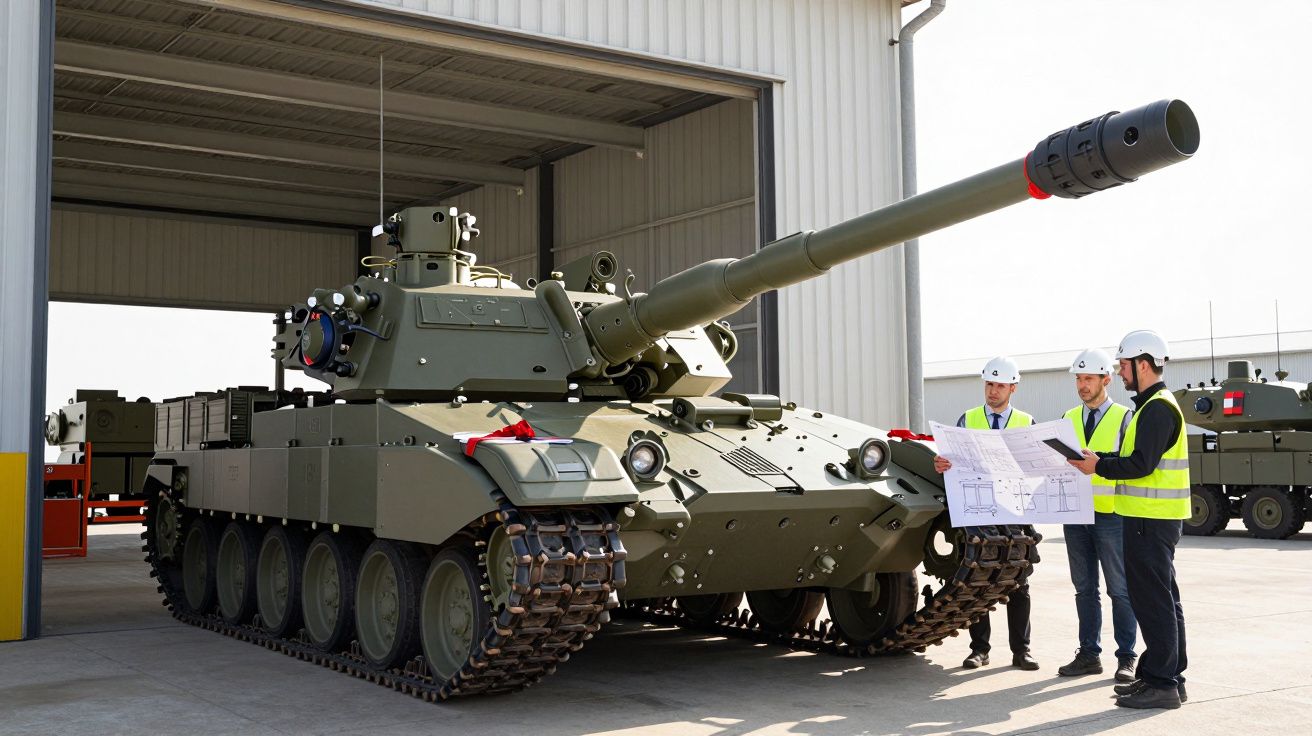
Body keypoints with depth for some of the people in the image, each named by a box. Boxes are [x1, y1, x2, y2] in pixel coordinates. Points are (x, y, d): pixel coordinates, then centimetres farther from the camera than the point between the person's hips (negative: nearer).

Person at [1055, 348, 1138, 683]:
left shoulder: (1124, 418, -1)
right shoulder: (1069, 419, 13)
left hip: (1111, 514, -5)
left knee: (1120, 590, 1)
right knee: (1085, 589, 10)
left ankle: (1126, 658, 8)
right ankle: (1089, 654, 17)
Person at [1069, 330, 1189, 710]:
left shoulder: (1158, 408, -16)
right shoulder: (1151, 405, 18)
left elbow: (1141, 464, -23)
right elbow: (1132, 456, 19)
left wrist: (1099, 467, -13)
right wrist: (1098, 459, 8)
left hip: (1150, 521, -11)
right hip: (1151, 518, 11)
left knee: (1153, 600, -7)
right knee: (1163, 598, 15)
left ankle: (1161, 684, -3)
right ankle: (1170, 676, 23)